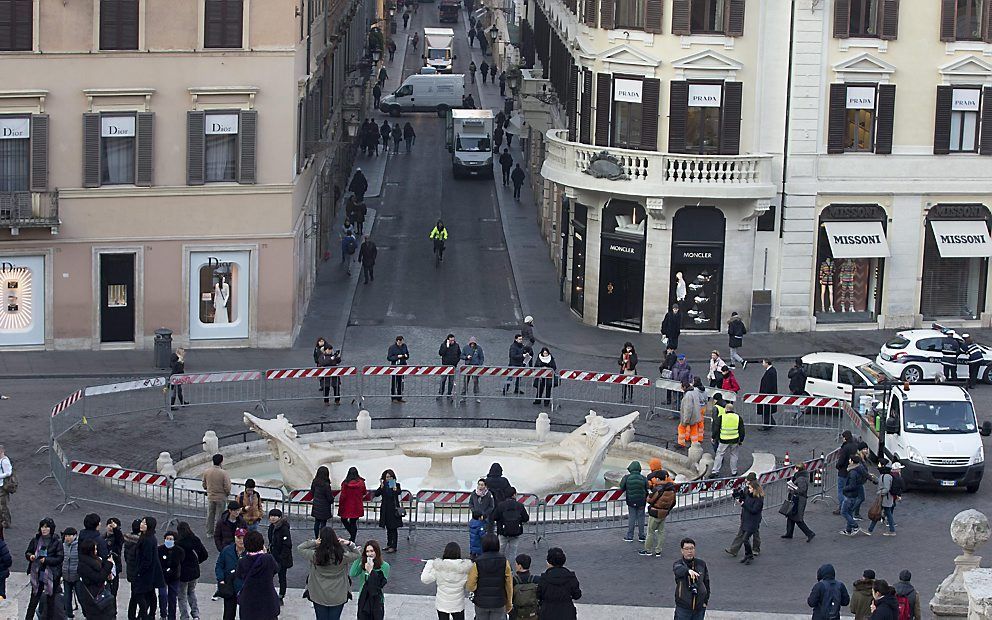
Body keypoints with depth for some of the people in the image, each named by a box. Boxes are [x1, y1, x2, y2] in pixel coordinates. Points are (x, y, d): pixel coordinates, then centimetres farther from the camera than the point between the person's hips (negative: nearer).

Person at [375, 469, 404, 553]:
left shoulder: (396, 485, -6)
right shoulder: (383, 486, 6)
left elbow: (400, 492, -24)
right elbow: (376, 494, -1)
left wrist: (395, 490, -44)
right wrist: (381, 487, -14)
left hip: (393, 509, -5)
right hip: (385, 510, 5)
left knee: (393, 528, -5)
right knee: (388, 528, 15)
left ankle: (393, 547, -5)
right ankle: (389, 545, 26)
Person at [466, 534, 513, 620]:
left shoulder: (477, 563, -14)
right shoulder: (504, 562, -12)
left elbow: (470, 587, -13)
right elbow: (509, 585, -4)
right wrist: (509, 603, 10)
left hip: (481, 603, 0)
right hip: (499, 603, 0)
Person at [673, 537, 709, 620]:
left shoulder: (701, 564, 3)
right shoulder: (678, 563, -8)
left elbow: (706, 582, 11)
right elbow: (679, 570, -34)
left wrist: (706, 600, 8)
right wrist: (688, 571, -56)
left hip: (700, 606, 3)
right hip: (683, 606, -3)